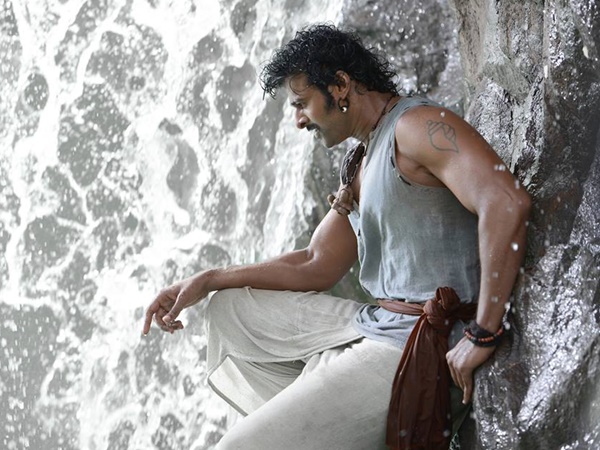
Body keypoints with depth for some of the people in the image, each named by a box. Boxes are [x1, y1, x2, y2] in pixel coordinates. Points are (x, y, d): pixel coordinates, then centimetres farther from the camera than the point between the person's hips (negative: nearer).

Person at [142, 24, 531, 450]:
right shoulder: (361, 165, 19)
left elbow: (507, 203, -29)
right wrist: (206, 281, 15)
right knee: (230, 309, 18)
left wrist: (483, 335, -28)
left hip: (422, 349, -11)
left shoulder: (417, 126, -14)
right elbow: (317, 266, 22)